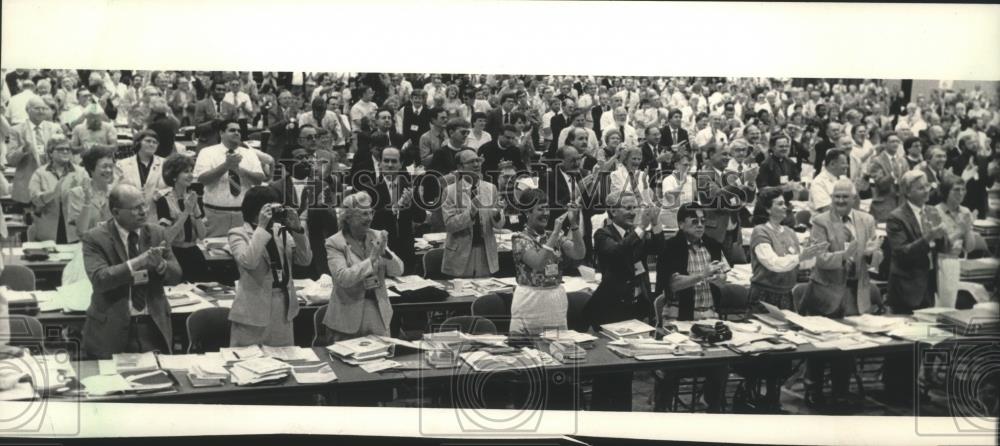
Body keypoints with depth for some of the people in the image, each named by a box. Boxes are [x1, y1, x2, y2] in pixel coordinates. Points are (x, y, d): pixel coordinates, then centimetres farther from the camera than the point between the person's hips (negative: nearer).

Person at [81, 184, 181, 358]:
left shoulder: (156, 233, 5)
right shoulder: (95, 238, -6)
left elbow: (175, 276, 4)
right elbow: (99, 279, -19)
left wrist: (160, 264, -18)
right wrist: (137, 262, -28)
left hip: (154, 326, 3)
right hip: (112, 329, -3)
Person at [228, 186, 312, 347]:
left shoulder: (281, 231, 10)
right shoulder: (238, 234, -4)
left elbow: (305, 260, 3)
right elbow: (248, 261, -23)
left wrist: (297, 229, -8)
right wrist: (261, 227, -20)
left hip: (284, 311, 5)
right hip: (253, 313, -5)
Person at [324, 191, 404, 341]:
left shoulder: (376, 236, 5)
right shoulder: (334, 243, -8)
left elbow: (398, 271, 2)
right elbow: (343, 278, -20)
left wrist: (384, 252, -16)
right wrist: (371, 259, -23)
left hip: (379, 311, 4)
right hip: (350, 315, -4)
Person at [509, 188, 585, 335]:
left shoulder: (556, 236, 9)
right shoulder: (520, 239, -6)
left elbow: (579, 254, -5)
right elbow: (537, 263, -23)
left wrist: (574, 224, -14)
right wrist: (556, 232, -22)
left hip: (557, 299, 5)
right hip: (530, 299, -5)